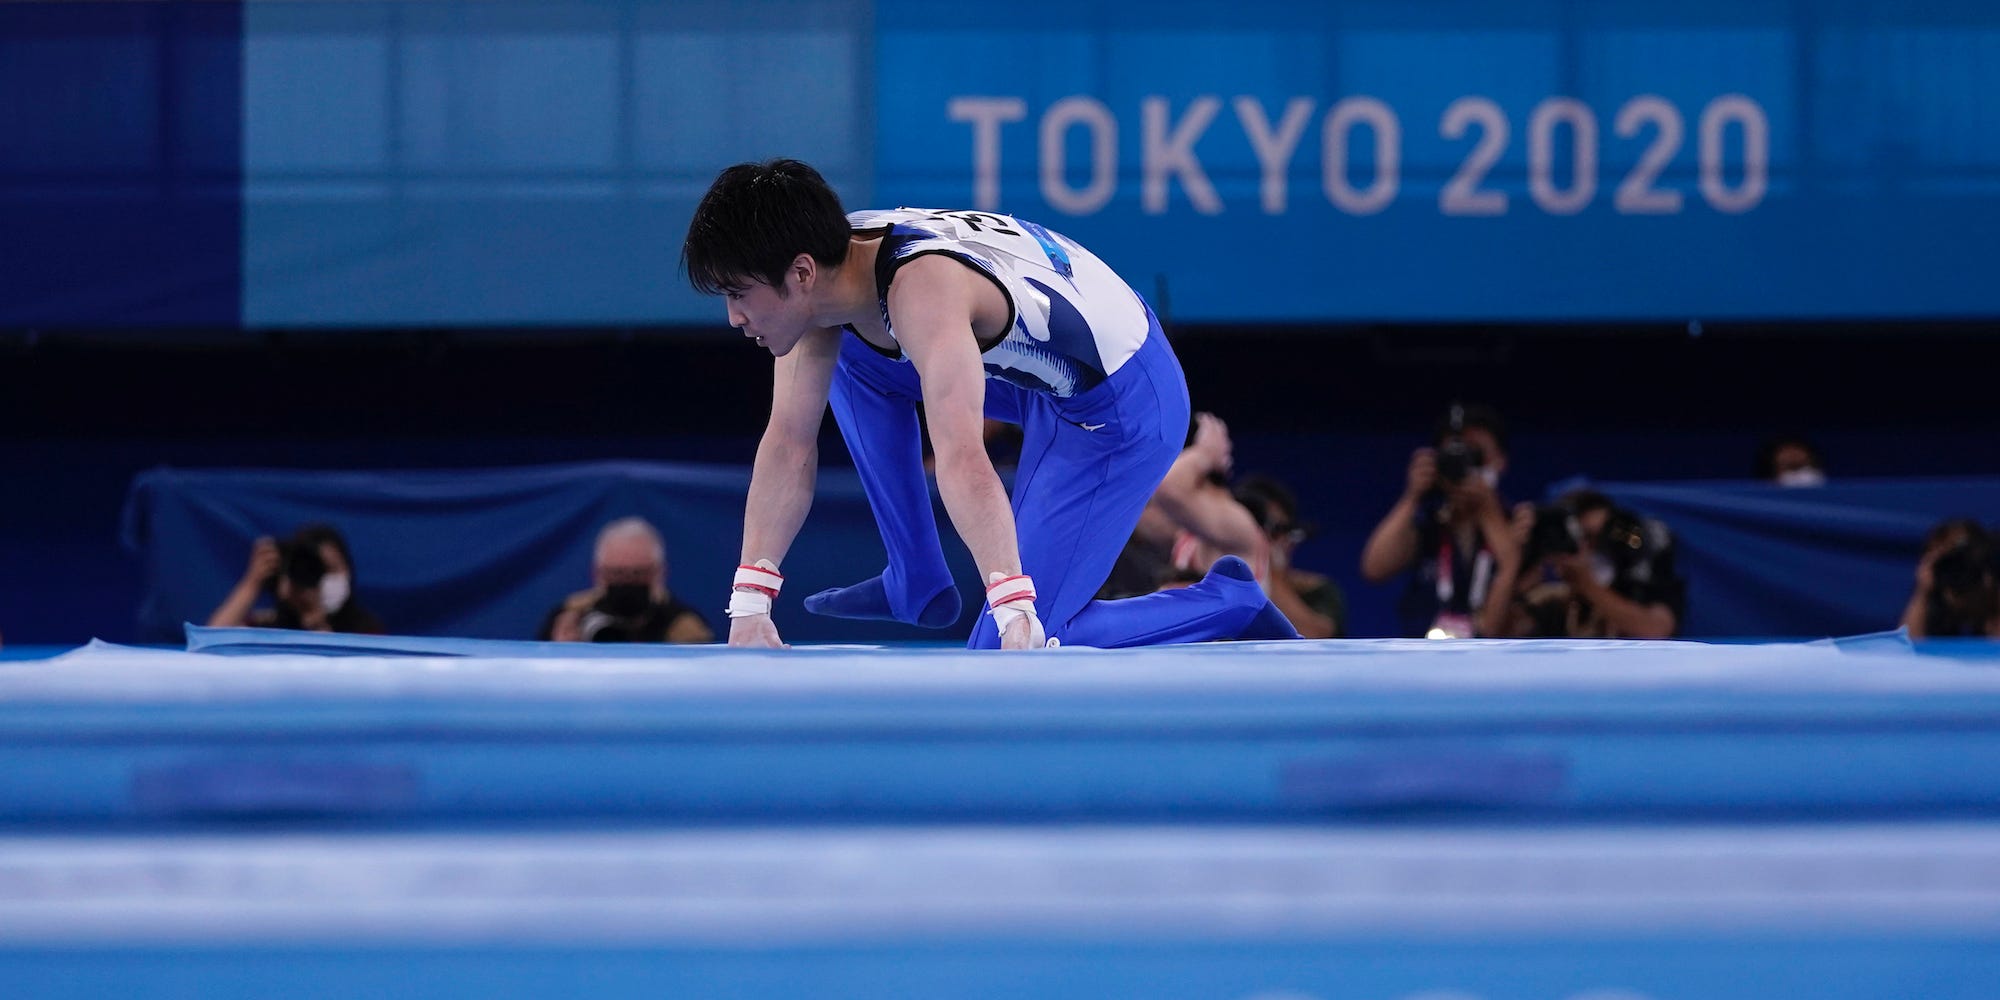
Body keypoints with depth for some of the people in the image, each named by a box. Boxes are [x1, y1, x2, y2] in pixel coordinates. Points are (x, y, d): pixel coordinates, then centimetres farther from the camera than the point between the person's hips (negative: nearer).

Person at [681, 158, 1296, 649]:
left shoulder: (921, 291, -35)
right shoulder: (824, 272, -8)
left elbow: (962, 463, -45)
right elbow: (789, 444, -4)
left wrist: (1018, 622, -54)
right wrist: (749, 609, -9)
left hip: (1124, 409, -9)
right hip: (1048, 376, 9)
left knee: (1005, 662, -10)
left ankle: (1228, 605, 4)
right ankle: (916, 583, 20)